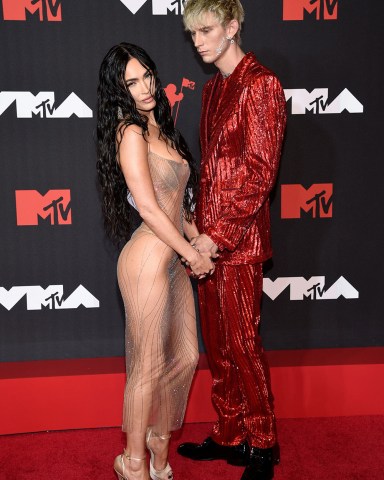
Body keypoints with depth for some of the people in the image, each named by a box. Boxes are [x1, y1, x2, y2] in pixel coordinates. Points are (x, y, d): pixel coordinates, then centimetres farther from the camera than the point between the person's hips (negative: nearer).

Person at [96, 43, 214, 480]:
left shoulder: (159, 129, 15)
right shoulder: (130, 132, -12)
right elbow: (147, 206, -17)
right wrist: (192, 254, -10)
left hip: (173, 259, 9)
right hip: (148, 259, -9)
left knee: (185, 357, 15)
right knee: (149, 365, 3)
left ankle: (160, 436, 37)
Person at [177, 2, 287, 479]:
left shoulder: (261, 83, -8)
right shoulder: (212, 88, 18)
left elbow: (258, 170, -15)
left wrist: (220, 234, -17)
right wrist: (200, 227, 11)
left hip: (239, 240, -8)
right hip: (208, 237, 8)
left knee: (242, 344, 0)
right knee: (216, 343, 14)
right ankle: (228, 436, 29)